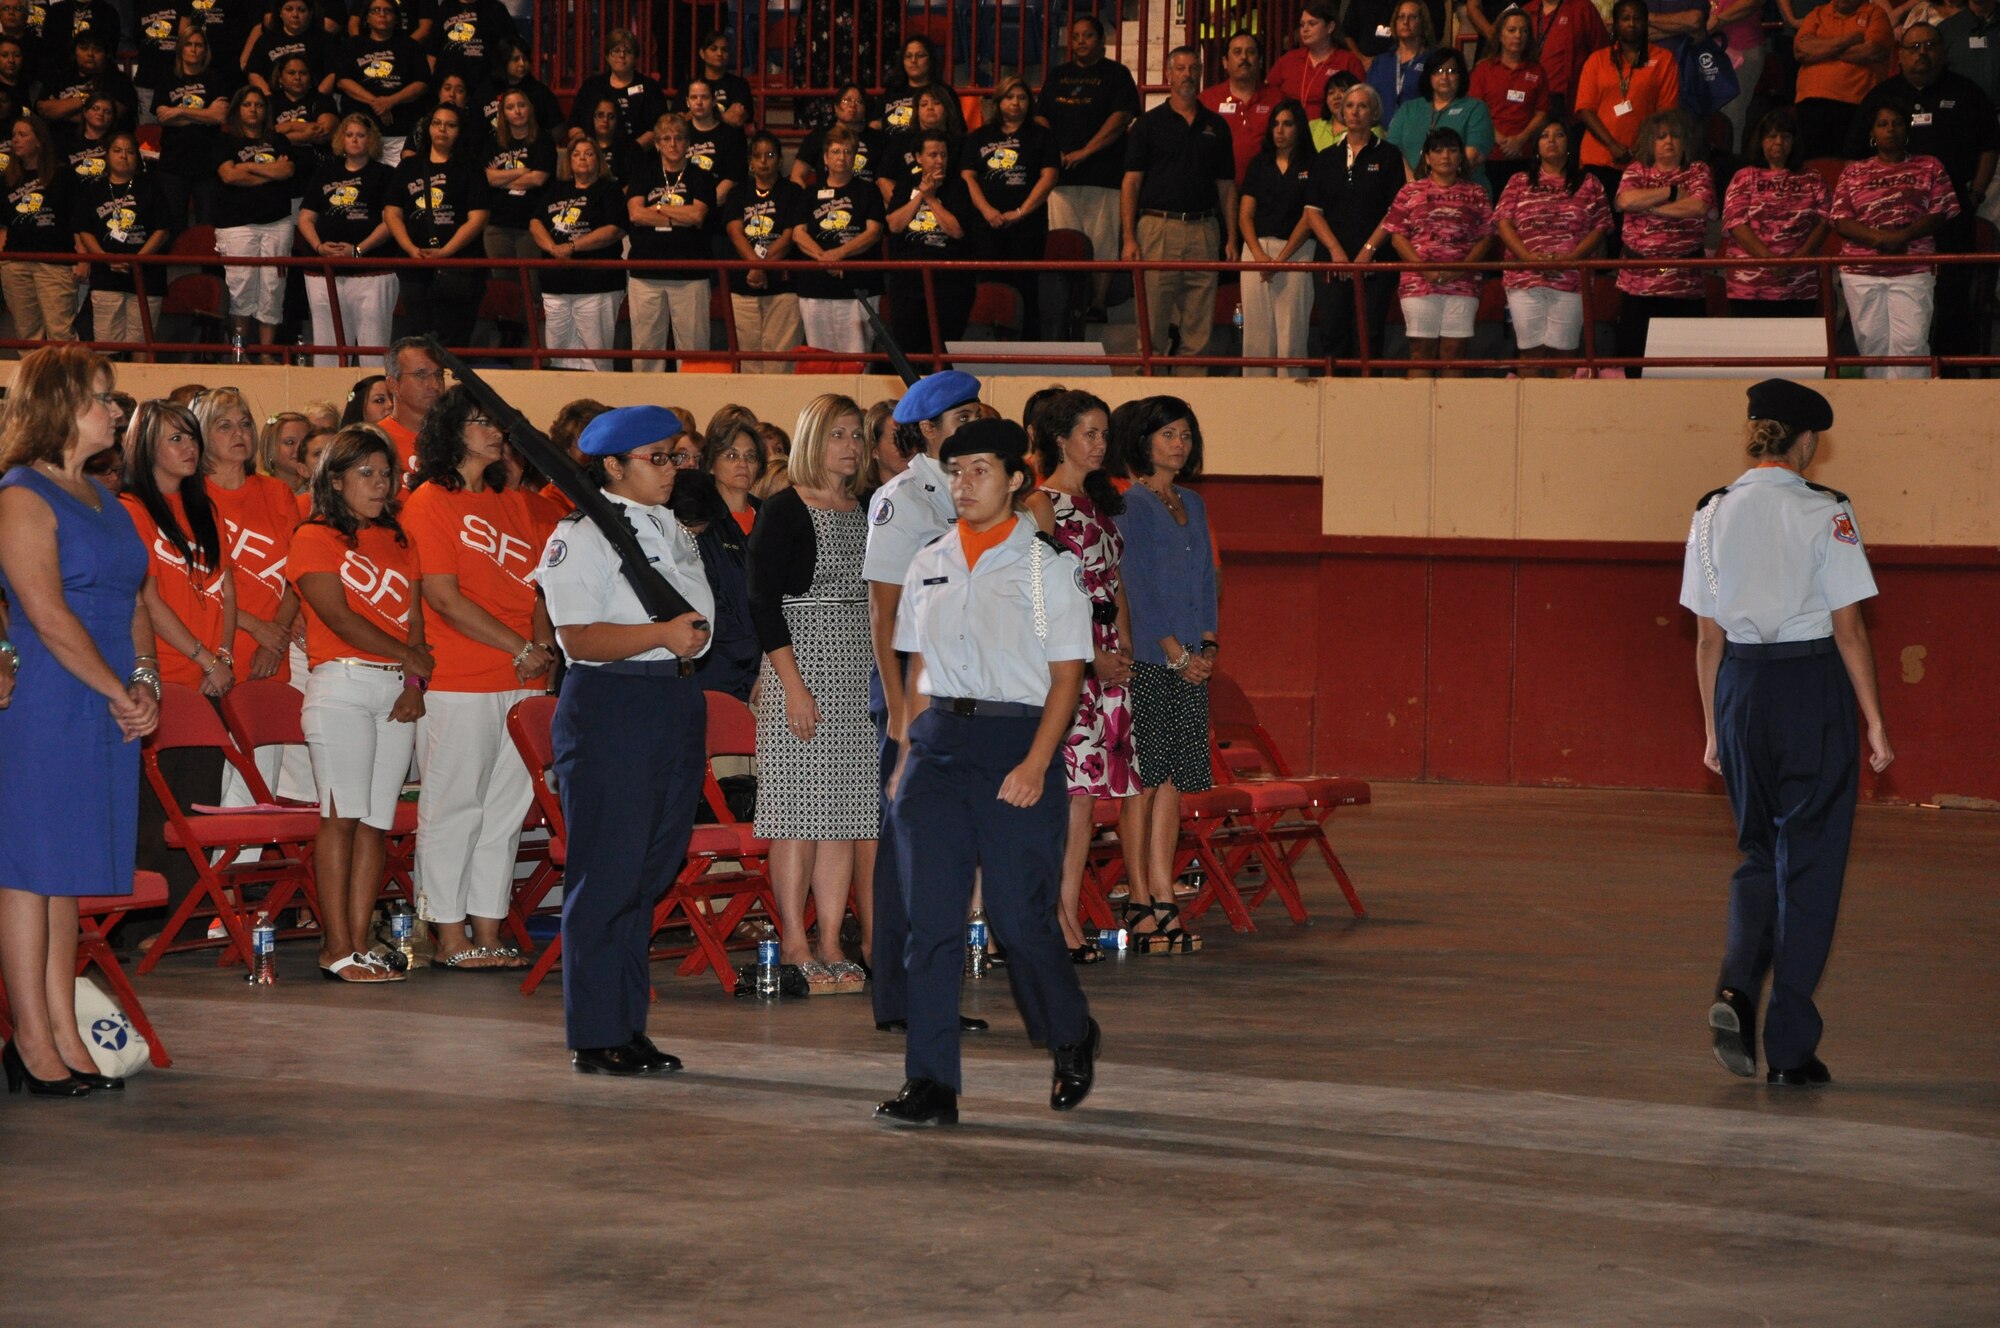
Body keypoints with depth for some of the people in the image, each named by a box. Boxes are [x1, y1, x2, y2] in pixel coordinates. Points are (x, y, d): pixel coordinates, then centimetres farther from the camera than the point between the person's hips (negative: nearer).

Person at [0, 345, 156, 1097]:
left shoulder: (98, 498, 17)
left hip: (106, 713, 8)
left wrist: (145, 682, 0)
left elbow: (131, 601, 17)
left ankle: (64, 1036, 14)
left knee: (67, 871, 10)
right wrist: (119, 694, -12)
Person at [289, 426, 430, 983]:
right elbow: (339, 618, -7)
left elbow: (415, 620, 13)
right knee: (342, 814, -8)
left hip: (397, 689, 6)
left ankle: (359, 941, 3)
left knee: (377, 818, 2)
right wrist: (408, 655, -2)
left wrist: (416, 682, -3)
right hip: (342, 682, -6)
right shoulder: (316, 538, 2)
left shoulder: (396, 541, 20)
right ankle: (337, 948, -8)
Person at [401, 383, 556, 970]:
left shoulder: (515, 504, 17)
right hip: (458, 684, -7)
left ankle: (488, 932, 13)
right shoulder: (428, 502, -4)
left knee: (505, 810, 7)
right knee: (454, 807, -3)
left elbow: (542, 584, 16)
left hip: (523, 681, 7)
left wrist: (544, 645, -4)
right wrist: (519, 648, -11)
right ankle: (450, 938, 2)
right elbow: (444, 597, -10)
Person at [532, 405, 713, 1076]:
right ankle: (595, 1038, -2)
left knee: (650, 872, 10)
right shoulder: (581, 536, -8)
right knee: (606, 876, -6)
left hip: (677, 705, 8)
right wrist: (662, 633, -24)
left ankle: (629, 1025, 17)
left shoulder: (671, 530, 18)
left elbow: (700, 616, 22)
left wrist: (693, 634, 4)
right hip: (610, 709, -8)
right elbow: (579, 638, -17)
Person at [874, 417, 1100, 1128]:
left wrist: (1035, 764, -13)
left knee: (1022, 919, -3)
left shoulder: (1047, 568, 0)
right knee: (931, 918, -2)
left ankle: (1072, 1038, 25)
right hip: (937, 742, 4)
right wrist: (909, 753, 7)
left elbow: (1066, 676, -3)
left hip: (1016, 744, -4)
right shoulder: (928, 565, 12)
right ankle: (930, 1087, -1)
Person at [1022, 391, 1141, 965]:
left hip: (1107, 655, 7)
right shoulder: (1042, 505, -5)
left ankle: (1069, 917, 6)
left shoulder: (1100, 502, 18)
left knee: (1089, 791, 4)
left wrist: (1124, 649, 7)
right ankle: (1055, 923, -9)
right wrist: (1095, 657, -13)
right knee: (1069, 792, -11)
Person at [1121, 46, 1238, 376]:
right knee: (1152, 326, -4)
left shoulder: (1215, 126, 13)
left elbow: (1226, 185, 14)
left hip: (1203, 229, 3)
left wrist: (1231, 238, 6)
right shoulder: (1149, 123, 4)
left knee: (1199, 329, 2)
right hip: (1158, 226, -3)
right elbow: (1131, 182, 1)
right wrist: (1129, 238, -8)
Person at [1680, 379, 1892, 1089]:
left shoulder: (1714, 513, 3)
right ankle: (1790, 1047, 5)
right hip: (1813, 688, -4)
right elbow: (1849, 630, -10)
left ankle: (1736, 988, -6)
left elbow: (1708, 637, 6)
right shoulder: (1823, 512, -8)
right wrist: (1875, 723, -4)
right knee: (1807, 860, 4)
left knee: (1759, 851, 19)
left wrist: (1714, 730, 13)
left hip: (1741, 686, 4)